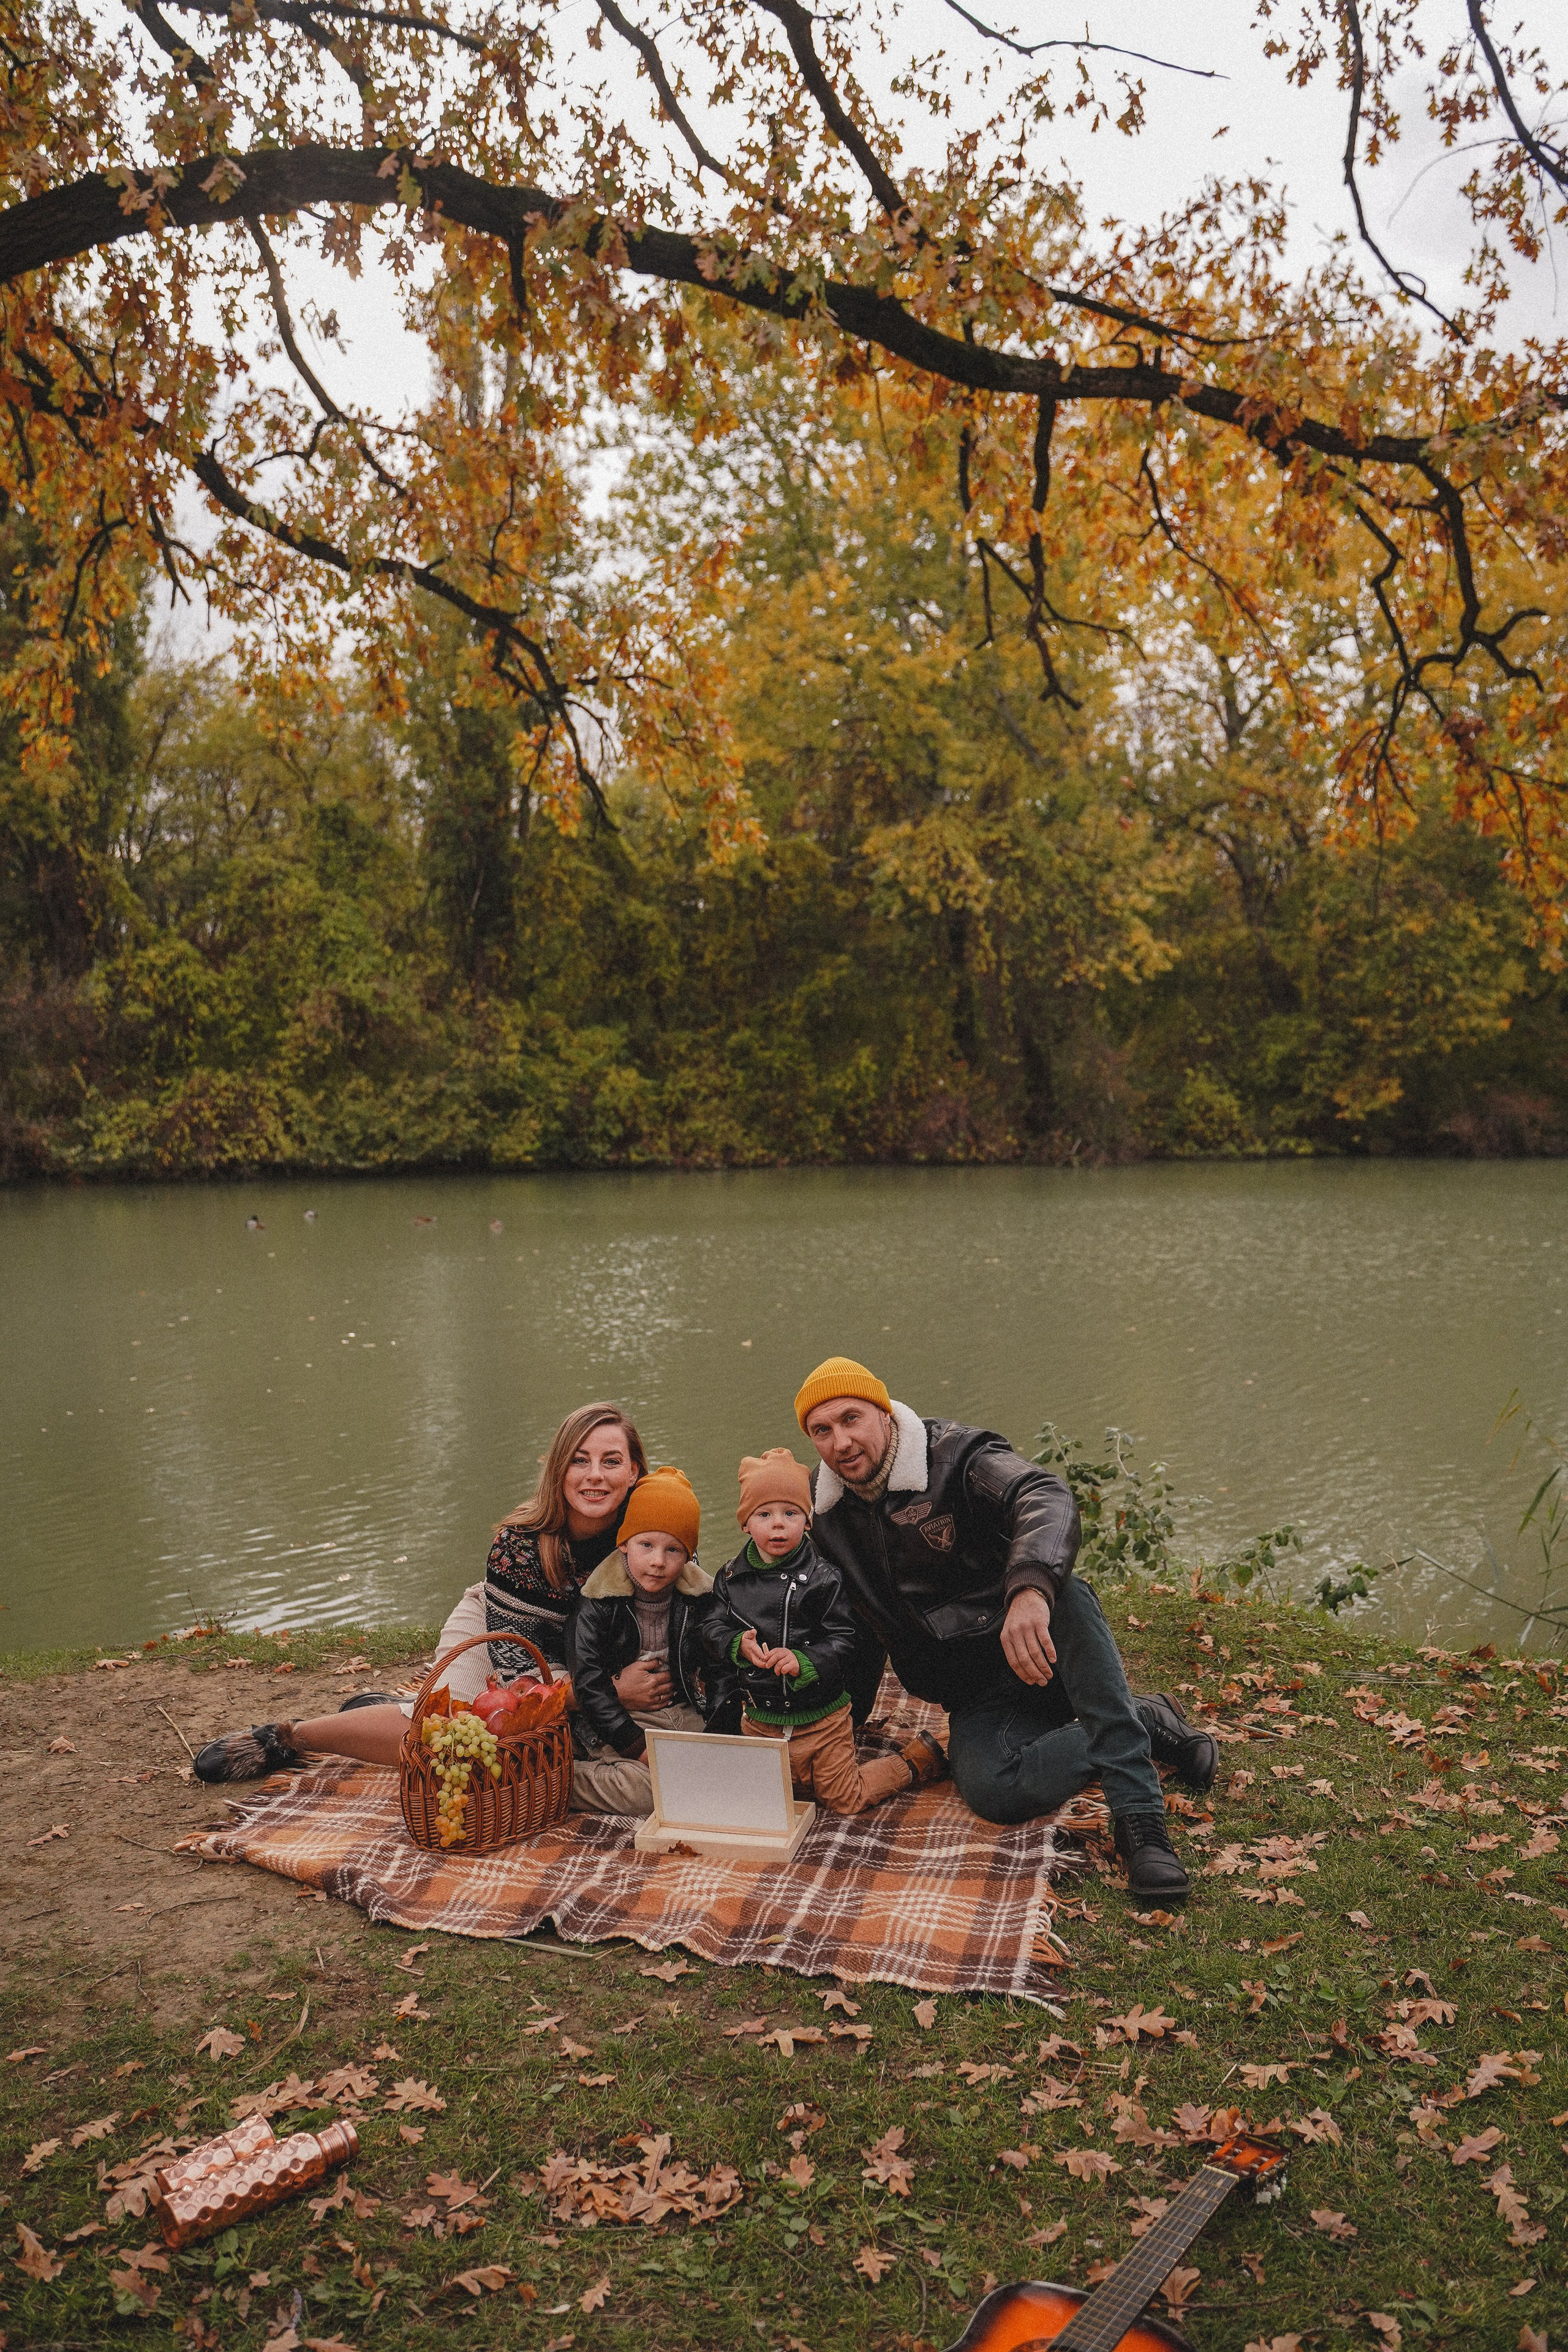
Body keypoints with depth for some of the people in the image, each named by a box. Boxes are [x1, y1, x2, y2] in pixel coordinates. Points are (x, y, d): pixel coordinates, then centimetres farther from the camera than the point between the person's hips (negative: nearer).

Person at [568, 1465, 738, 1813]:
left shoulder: (701, 1598, -1)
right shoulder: (599, 1602, -10)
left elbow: (722, 1672, 3)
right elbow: (589, 1682, -12)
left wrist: (716, 1735, -12)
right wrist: (638, 1746, -19)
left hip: (686, 1714, 5)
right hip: (618, 1720, -4)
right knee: (645, 1789, -29)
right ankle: (562, 1779, -4)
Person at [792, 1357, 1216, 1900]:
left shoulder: (955, 1457, -12)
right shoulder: (828, 1518, 4)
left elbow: (1046, 1499, -34)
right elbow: (857, 1630, 20)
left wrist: (1030, 1590, -53)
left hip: (1042, 1650, -3)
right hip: (978, 1697, 3)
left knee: (1065, 1594, -38)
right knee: (990, 1790, -30)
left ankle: (1139, 1815, -36)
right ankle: (1147, 1723, -8)